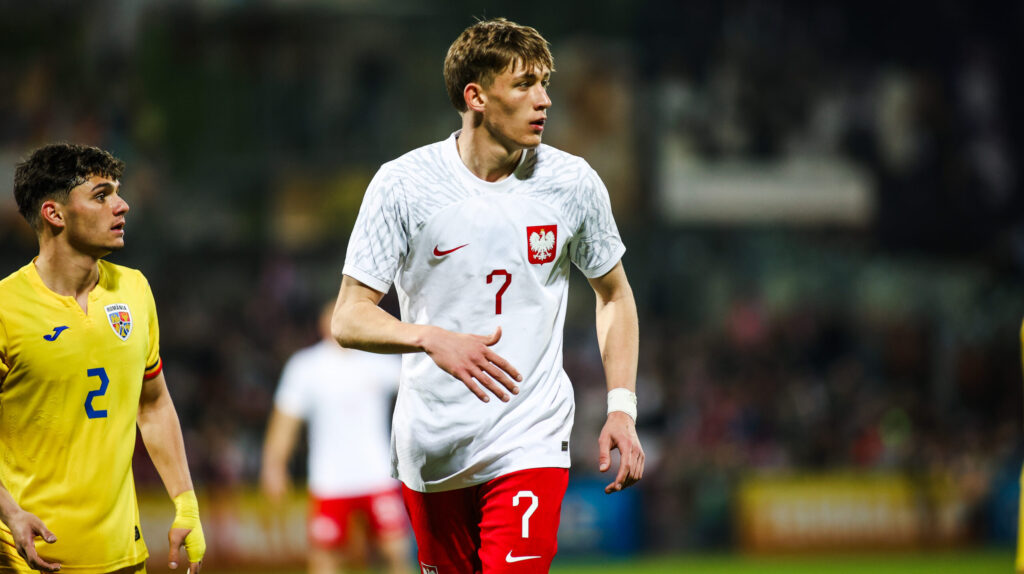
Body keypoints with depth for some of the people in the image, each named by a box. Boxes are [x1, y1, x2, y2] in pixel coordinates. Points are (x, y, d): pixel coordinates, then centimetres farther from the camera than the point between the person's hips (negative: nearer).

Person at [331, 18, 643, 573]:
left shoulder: (573, 182, -1)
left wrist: (621, 408, 3)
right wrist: (433, 340, -28)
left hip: (528, 445, 0)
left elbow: (614, 294, 15)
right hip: (430, 449, 1)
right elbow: (349, 319, -9)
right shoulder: (402, 184, -7)